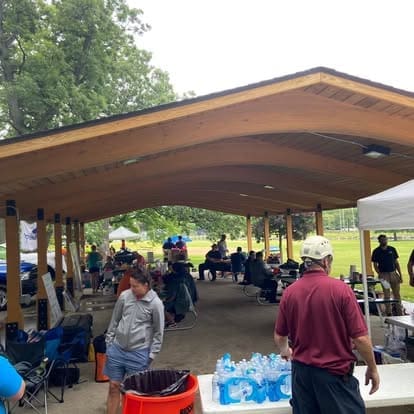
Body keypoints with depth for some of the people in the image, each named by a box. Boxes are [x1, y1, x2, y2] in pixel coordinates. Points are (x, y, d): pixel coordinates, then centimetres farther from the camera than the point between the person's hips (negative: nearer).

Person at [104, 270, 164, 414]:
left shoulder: (156, 303, -13)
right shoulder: (124, 296, -4)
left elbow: (158, 332, -5)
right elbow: (114, 320, 8)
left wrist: (152, 355, -5)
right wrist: (108, 343, 9)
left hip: (138, 353, -3)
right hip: (117, 348, 3)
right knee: (113, 386, 10)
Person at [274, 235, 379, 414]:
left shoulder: (289, 292, -4)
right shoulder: (340, 289, -15)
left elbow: (279, 336, 7)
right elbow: (360, 338, -14)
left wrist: (285, 352, 28)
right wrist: (372, 368, 2)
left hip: (301, 371, 4)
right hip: (334, 372, -4)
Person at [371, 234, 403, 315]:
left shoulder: (392, 249, 7)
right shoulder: (376, 251, -1)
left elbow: (396, 262, 10)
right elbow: (375, 265, 0)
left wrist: (400, 274, 5)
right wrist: (379, 274, -14)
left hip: (394, 273, 3)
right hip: (384, 274, -3)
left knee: (397, 294, 7)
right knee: (387, 295, 0)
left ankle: (399, 313, 15)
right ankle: (389, 314, 8)